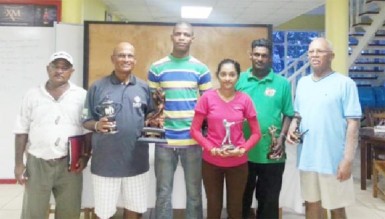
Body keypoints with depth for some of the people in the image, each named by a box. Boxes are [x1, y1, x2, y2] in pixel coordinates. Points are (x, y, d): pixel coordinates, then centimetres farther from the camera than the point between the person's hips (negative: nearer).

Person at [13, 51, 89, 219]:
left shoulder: (82, 96, 0)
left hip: (70, 164, 0)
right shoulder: (32, 95, 4)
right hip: (37, 163, 1)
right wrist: (18, 163, 0)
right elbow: (22, 131, 5)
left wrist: (85, 156, -9)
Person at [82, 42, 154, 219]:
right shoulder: (97, 87, -2)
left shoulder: (144, 87, 5)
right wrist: (97, 125, -20)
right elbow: (86, 121, 1)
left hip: (136, 162, 2)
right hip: (105, 162, -2)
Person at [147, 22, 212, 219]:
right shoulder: (157, 68, 3)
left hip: (193, 140, 0)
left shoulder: (201, 69, 4)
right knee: (163, 193, 10)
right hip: (164, 140, 0)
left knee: (194, 192, 11)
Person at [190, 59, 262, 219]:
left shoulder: (244, 100, -4)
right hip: (211, 162, -1)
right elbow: (195, 130, -4)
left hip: (238, 163, 1)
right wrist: (211, 148, -17)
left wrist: (243, 149, -13)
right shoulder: (207, 97, -7)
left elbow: (256, 132, 2)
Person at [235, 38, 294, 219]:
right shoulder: (240, 80, 2)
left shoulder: (282, 83, 2)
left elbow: (288, 114, 3)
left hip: (271, 154, 0)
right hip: (243, 152, 1)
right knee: (242, 198, 15)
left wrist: (282, 137, -10)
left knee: (269, 200, 13)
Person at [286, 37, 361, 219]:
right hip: (307, 158, 5)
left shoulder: (345, 83, -8)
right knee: (311, 203, 17)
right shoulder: (302, 83, 9)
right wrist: (292, 128, -4)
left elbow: (353, 122, -11)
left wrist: (348, 159, -15)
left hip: (334, 159, -5)